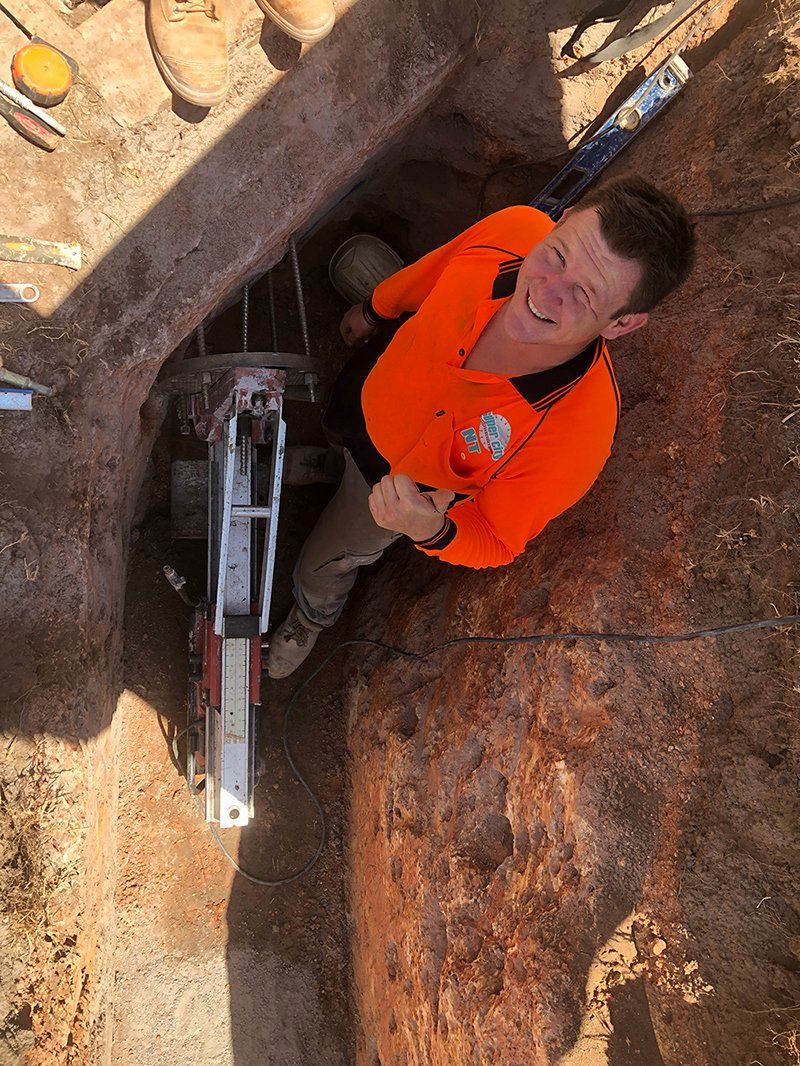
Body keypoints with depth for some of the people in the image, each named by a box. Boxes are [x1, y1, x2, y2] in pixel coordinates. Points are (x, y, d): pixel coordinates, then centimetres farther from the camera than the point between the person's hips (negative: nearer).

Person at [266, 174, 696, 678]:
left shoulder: (574, 440, -47)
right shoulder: (515, 230, -36)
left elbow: (494, 544, -26)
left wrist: (432, 533, -49)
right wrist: (375, 309, 11)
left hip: (393, 484, -1)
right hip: (370, 386, 1)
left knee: (327, 564, 29)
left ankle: (311, 617, 67)